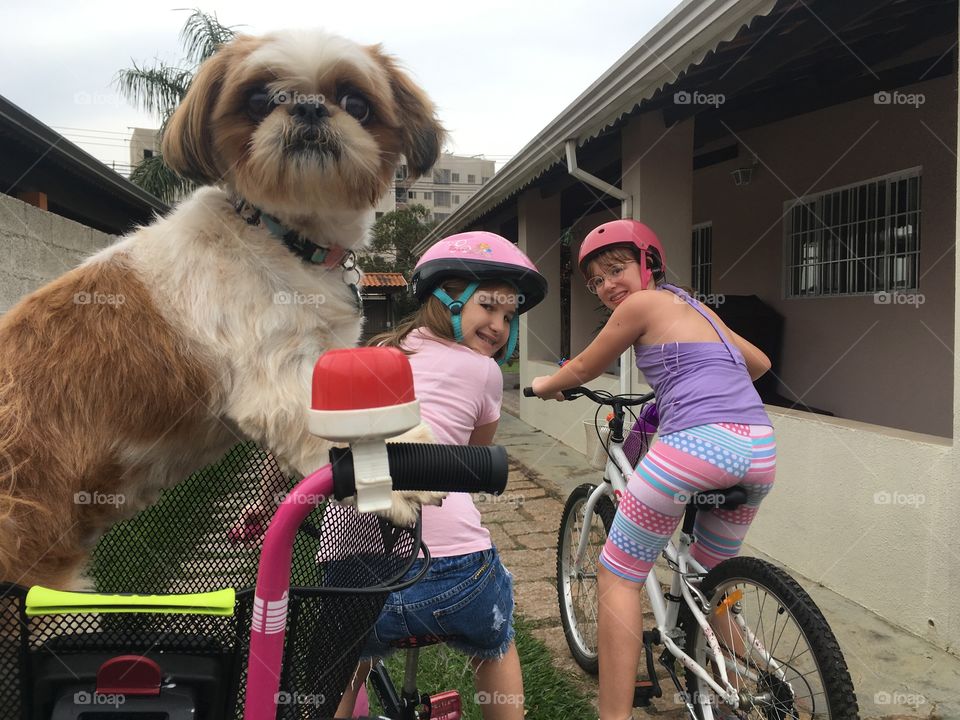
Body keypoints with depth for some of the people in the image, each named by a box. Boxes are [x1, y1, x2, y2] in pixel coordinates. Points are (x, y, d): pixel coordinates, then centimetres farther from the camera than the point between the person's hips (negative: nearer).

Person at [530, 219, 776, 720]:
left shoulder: (642, 304, 4)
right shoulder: (695, 306, 25)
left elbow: (582, 369, 14)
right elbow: (759, 363, 35)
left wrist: (542, 386, 33)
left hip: (696, 441, -8)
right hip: (760, 449, 8)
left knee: (617, 579, 6)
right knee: (711, 575, 28)